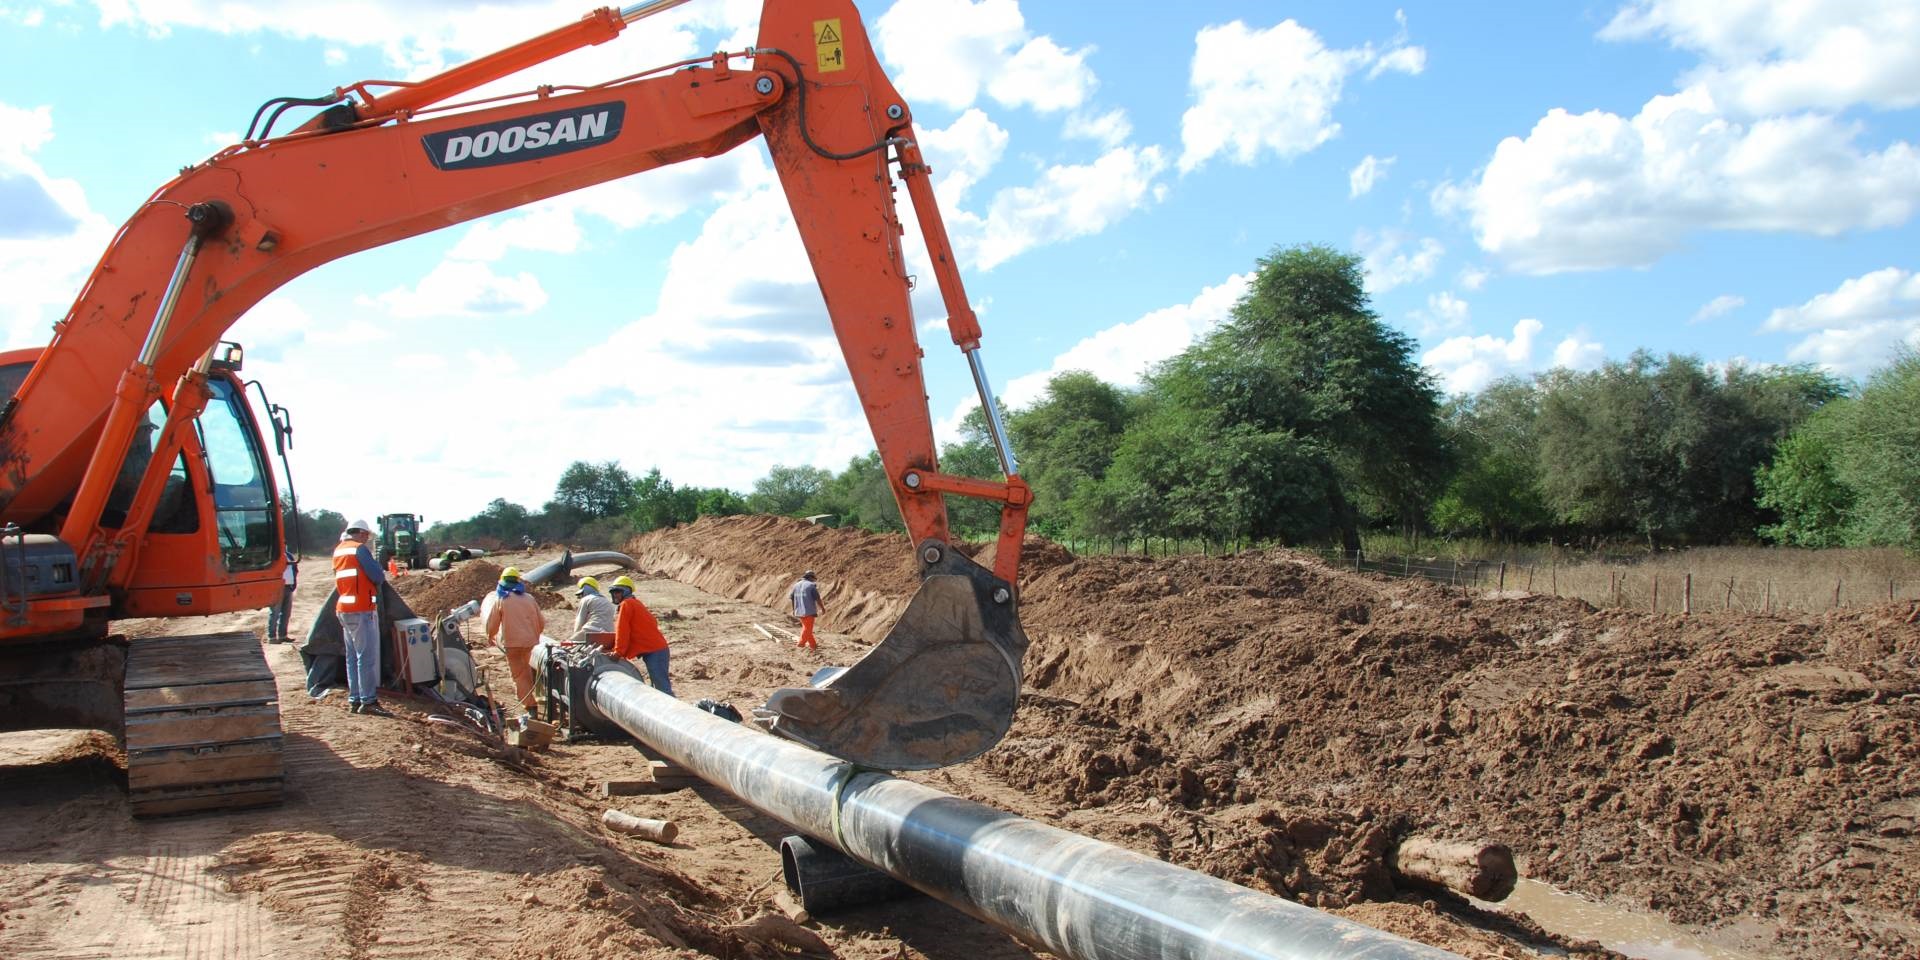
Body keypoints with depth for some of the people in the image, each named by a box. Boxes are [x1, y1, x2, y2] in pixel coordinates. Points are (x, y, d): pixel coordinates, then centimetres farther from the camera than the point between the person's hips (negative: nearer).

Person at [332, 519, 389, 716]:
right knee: (367, 657, -8)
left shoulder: (338, 550, 17)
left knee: (352, 656, 12)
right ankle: (368, 701, -10)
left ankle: (354, 699, 14)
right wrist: (380, 577, 8)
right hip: (362, 610, -9)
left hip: (343, 609, 9)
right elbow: (378, 577, -13)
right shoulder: (359, 549, -10)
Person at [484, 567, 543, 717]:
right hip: (531, 641, 4)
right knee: (527, 672, 20)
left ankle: (529, 707, -10)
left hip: (512, 643, -4)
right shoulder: (528, 599, 7)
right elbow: (541, 622, 10)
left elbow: (492, 623, 2)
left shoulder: (500, 599, -2)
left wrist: (490, 636, 22)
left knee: (519, 674, -1)